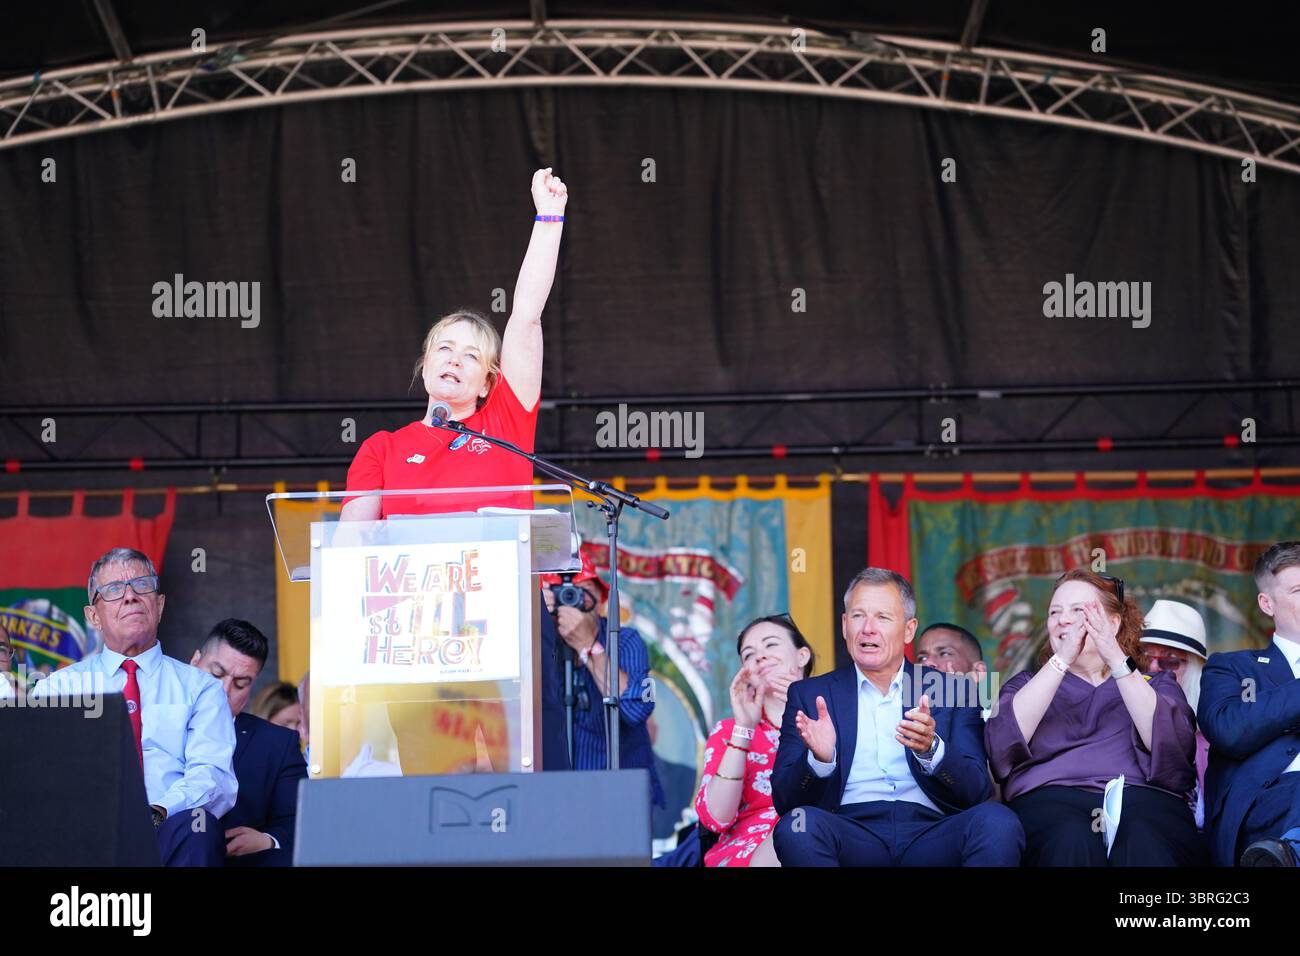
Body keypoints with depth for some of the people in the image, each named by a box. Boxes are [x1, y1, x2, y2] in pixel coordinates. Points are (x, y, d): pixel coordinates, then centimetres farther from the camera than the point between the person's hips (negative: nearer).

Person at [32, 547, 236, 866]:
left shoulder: (199, 687, 18)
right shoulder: (57, 687, 21)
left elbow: (213, 775, 1)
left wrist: (158, 813, -22)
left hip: (168, 833, 2)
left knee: (196, 823, -34)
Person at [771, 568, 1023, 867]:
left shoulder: (951, 692, 14)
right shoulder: (809, 695, 14)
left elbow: (976, 791, 3)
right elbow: (784, 800, 5)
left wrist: (930, 750, -17)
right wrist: (820, 760, -17)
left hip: (931, 835, 1)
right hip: (850, 836, -1)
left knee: (997, 821, -29)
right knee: (799, 825, -32)